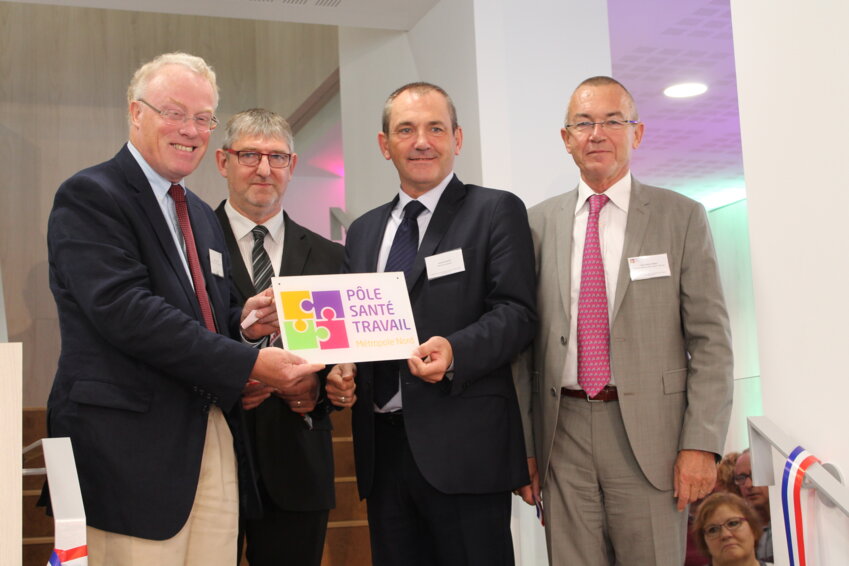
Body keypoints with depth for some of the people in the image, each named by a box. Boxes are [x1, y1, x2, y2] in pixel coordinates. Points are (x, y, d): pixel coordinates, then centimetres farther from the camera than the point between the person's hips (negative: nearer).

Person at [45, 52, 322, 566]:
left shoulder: (202, 216, 21)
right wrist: (248, 363, -21)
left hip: (215, 441, 7)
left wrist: (243, 322, 1)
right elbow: (128, 312, -19)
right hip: (132, 443, -7)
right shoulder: (90, 196, -6)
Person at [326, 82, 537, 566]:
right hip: (381, 445, 5)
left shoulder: (497, 211, 1)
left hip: (463, 447, -5)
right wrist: (342, 371, 0)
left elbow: (517, 312, -8)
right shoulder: (363, 231, 18)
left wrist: (455, 352, -24)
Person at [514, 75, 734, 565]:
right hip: (563, 433, 2)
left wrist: (701, 445, -8)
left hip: (649, 433, -1)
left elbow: (711, 341, -1)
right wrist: (521, 443, 5)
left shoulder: (682, 218, 2)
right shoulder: (539, 223, 7)